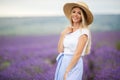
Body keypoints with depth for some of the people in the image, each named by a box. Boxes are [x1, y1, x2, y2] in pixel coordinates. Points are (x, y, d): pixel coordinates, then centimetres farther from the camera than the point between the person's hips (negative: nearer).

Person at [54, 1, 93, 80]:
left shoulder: (84, 31, -11)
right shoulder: (68, 30, 9)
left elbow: (77, 54, -16)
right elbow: (60, 50, 3)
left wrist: (67, 72, -18)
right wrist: (63, 34, -7)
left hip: (74, 66, -6)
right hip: (62, 64, 6)